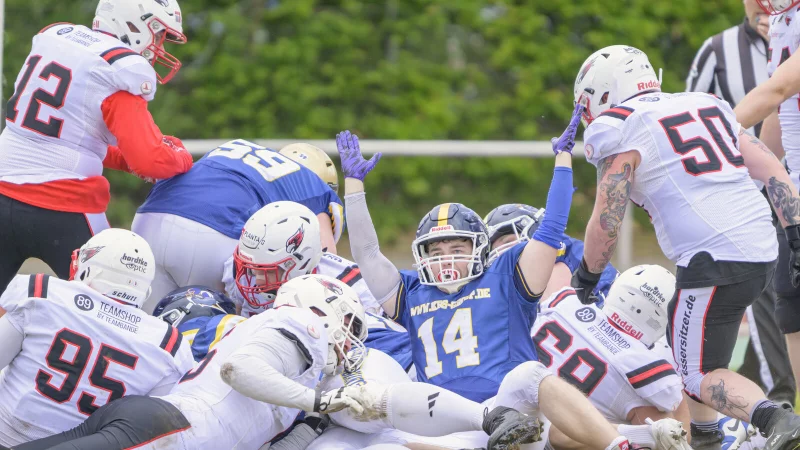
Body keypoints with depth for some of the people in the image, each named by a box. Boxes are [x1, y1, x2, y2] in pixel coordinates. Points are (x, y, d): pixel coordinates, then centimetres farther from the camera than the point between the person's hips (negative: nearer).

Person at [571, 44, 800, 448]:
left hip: (714, 260, -8)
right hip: (763, 253, 8)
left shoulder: (619, 132, -1)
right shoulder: (708, 106, 21)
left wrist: (586, 277, 12)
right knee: (686, 339, 27)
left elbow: (606, 222, -3)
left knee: (700, 374, 0)